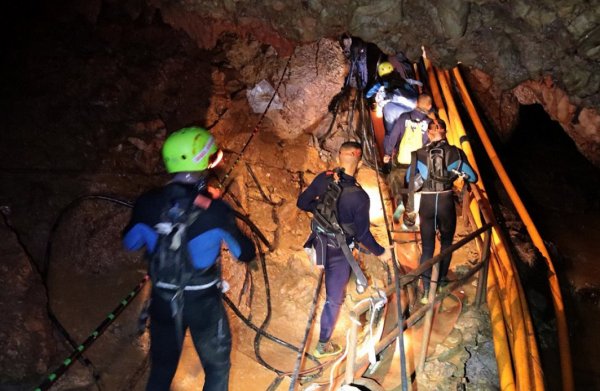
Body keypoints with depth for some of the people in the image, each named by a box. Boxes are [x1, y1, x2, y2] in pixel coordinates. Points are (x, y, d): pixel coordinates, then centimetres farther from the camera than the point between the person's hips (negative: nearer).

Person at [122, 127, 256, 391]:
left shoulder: (147, 203, -15)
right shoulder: (215, 211, -24)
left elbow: (130, 243, 3)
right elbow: (246, 253, -10)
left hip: (163, 300, 4)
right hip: (203, 302, -3)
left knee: (162, 367, 25)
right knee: (217, 367, 21)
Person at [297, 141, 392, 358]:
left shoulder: (323, 178, -13)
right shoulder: (359, 196, -26)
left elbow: (302, 203, -2)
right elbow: (362, 235, -19)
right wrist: (380, 252, -3)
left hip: (319, 242, 5)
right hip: (338, 251, -5)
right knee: (334, 298, 12)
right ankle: (323, 344, 26)